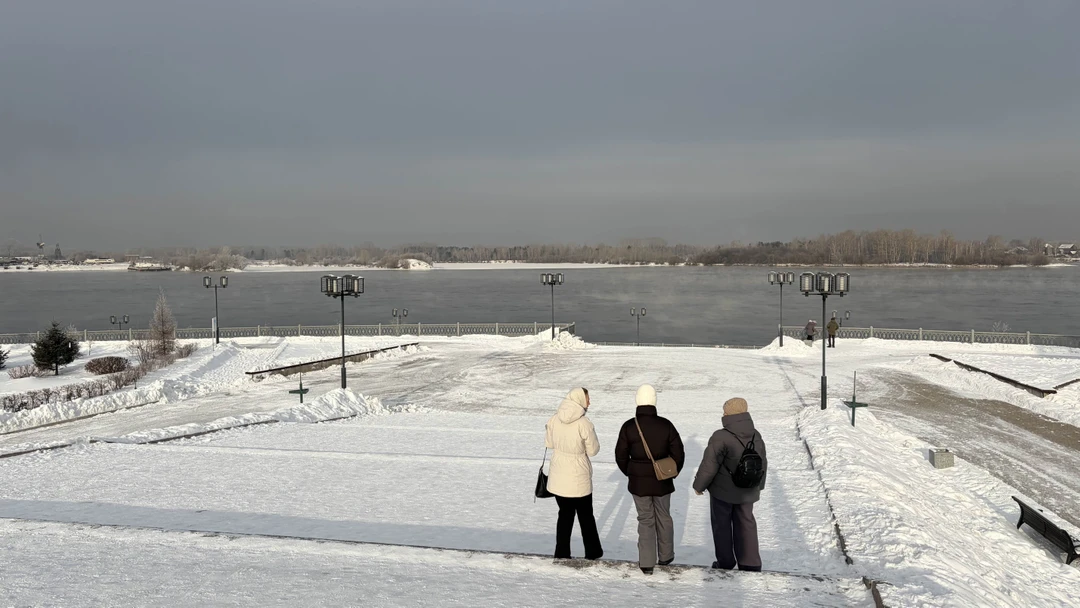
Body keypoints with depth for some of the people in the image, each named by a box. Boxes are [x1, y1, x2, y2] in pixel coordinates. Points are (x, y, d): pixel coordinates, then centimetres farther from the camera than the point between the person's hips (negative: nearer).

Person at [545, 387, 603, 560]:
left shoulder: (554, 420, -6)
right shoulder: (584, 423, -20)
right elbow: (593, 450, -11)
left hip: (558, 478, 4)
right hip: (579, 479, -4)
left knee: (565, 514, 17)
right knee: (586, 515, 15)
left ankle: (562, 553, 19)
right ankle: (593, 552, 27)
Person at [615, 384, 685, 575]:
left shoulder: (628, 427, -13)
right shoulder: (666, 425, -12)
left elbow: (620, 455, -4)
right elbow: (678, 454, -6)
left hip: (638, 482, 0)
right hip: (662, 481, 1)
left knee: (645, 520, 12)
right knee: (663, 518, 19)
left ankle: (646, 562, 12)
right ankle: (665, 556, 33)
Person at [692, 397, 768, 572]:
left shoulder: (721, 437, -25)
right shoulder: (756, 436, -4)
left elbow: (709, 465, -20)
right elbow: (762, 464, 8)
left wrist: (699, 485, -4)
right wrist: (759, 485, 24)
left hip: (722, 490, -5)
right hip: (747, 491, 5)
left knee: (722, 524, 13)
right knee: (746, 523, 17)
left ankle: (725, 562, 23)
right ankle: (751, 564, 19)